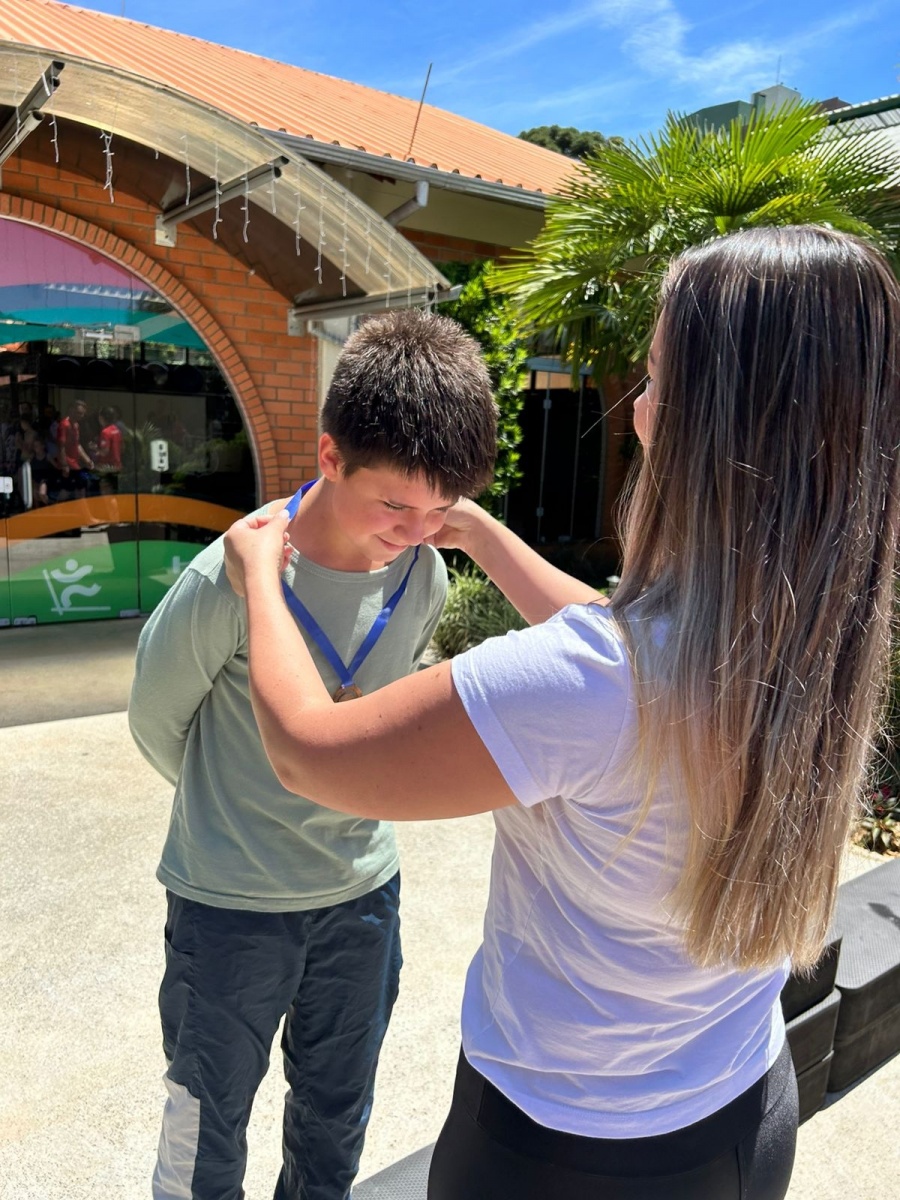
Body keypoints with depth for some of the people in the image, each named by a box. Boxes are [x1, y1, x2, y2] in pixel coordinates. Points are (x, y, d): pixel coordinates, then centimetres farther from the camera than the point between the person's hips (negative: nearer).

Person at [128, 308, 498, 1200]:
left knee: (337, 1115, 25)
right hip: (231, 902, -4)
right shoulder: (229, 579, -26)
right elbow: (156, 724, -8)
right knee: (208, 1127, 19)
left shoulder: (426, 576, -11)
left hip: (363, 890, 4)